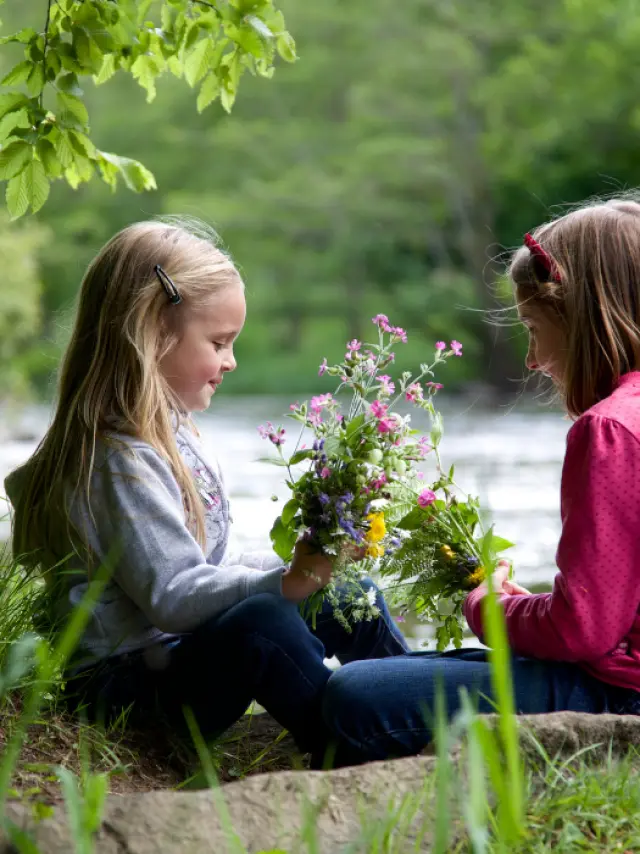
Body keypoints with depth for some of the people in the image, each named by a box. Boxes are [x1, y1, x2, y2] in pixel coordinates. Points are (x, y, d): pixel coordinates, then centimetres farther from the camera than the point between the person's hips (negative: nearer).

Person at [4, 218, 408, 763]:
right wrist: (281, 583, -36)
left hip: (188, 653, 11)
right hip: (128, 688, -11)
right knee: (260, 619, -36)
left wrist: (303, 565, 12)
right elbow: (174, 596, -27)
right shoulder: (120, 461, -21)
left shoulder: (169, 433, 13)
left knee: (350, 596, 13)